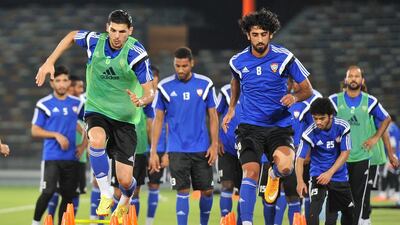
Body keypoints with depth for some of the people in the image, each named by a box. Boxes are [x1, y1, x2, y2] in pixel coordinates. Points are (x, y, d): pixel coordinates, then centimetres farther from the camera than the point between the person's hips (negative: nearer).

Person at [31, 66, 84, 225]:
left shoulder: (77, 103, 9)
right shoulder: (44, 104, -3)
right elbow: (35, 131, -3)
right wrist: (56, 135, -14)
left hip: (71, 157, 4)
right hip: (51, 157, -4)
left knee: (68, 195, 5)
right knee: (48, 191, -16)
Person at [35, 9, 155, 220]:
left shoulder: (137, 54, -17)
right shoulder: (95, 41, -9)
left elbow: (149, 92, -15)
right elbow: (72, 36, 14)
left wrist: (141, 101, -39)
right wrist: (49, 62, 8)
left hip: (124, 117, -1)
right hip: (96, 110, 1)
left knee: (125, 180, -5)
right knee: (97, 139, -37)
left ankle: (124, 202, 34)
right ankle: (105, 195, -19)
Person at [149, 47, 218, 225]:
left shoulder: (205, 84, 1)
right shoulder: (165, 87, 0)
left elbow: (213, 116, 7)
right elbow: (158, 120, 4)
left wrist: (214, 145, -3)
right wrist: (153, 151, 0)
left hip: (202, 149, 1)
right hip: (177, 149, -1)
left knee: (206, 191, 5)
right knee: (183, 192, -7)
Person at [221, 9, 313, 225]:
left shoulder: (284, 58, -8)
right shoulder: (238, 62, 0)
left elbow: (307, 89, 1)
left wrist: (294, 97, -20)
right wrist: (231, 109, 25)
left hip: (279, 126, -1)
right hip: (250, 126, 1)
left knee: (285, 167, -24)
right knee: (250, 173, -17)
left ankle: (274, 174, 15)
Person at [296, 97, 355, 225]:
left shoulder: (342, 127, -14)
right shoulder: (310, 133, -20)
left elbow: (345, 153, -12)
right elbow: (300, 158, -21)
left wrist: (330, 173, -22)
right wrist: (300, 181, -36)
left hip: (340, 175, 3)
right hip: (318, 174, -3)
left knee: (349, 212, 13)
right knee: (314, 209, -26)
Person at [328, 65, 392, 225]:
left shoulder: (370, 102, 3)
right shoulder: (334, 100, 0)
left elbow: (386, 119, 16)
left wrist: (375, 138, 7)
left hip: (361, 156, 1)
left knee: (357, 197, 5)